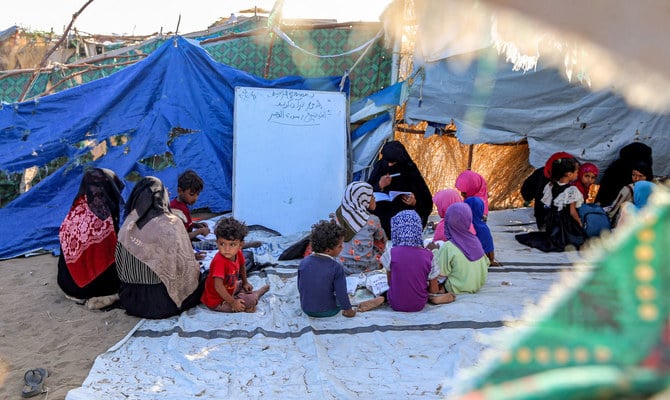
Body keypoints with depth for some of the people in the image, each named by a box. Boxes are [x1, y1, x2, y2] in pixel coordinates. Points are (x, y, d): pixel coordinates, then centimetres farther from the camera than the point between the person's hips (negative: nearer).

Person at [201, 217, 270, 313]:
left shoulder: (238, 254, -10)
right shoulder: (219, 261, -33)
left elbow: (241, 267, 15)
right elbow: (218, 286, -36)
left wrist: (245, 282, 24)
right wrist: (233, 302, -28)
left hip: (229, 289, 9)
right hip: (216, 302, -9)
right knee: (251, 300, -13)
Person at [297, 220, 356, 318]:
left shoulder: (303, 262, -11)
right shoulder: (336, 268, -23)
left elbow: (300, 287, 0)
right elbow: (341, 292, -17)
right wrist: (348, 310, 0)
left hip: (306, 309, 3)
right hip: (328, 312, -3)